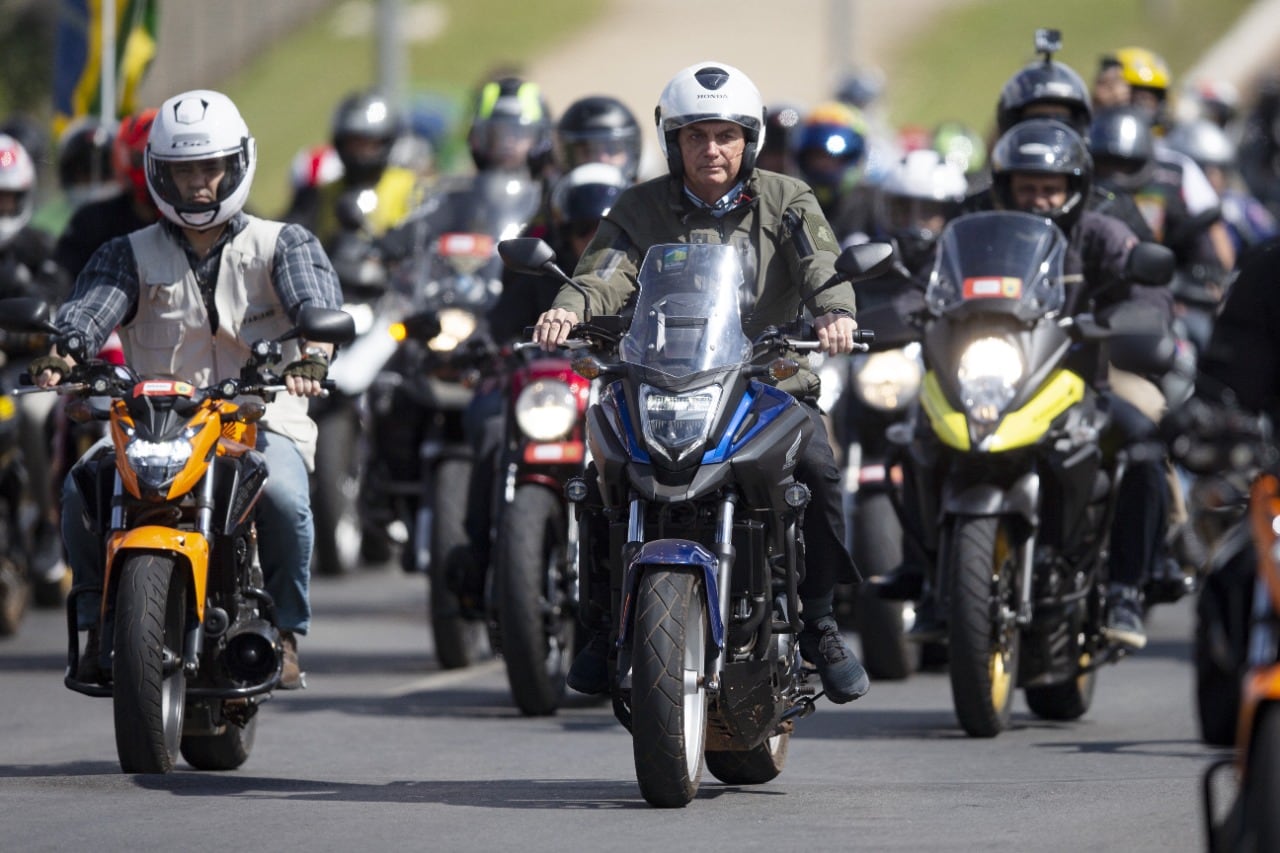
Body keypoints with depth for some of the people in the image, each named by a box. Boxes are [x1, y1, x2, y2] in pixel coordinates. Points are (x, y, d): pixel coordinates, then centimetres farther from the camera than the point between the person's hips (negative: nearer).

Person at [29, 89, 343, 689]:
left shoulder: (283, 245, 9)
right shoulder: (130, 255, 13)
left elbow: (318, 301, -10)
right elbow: (91, 307, -6)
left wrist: (312, 352, -35)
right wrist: (61, 353, -31)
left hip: (261, 419, -2)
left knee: (281, 493, -34)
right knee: (83, 487, -26)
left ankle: (284, 632, -14)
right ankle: (99, 623, -10)